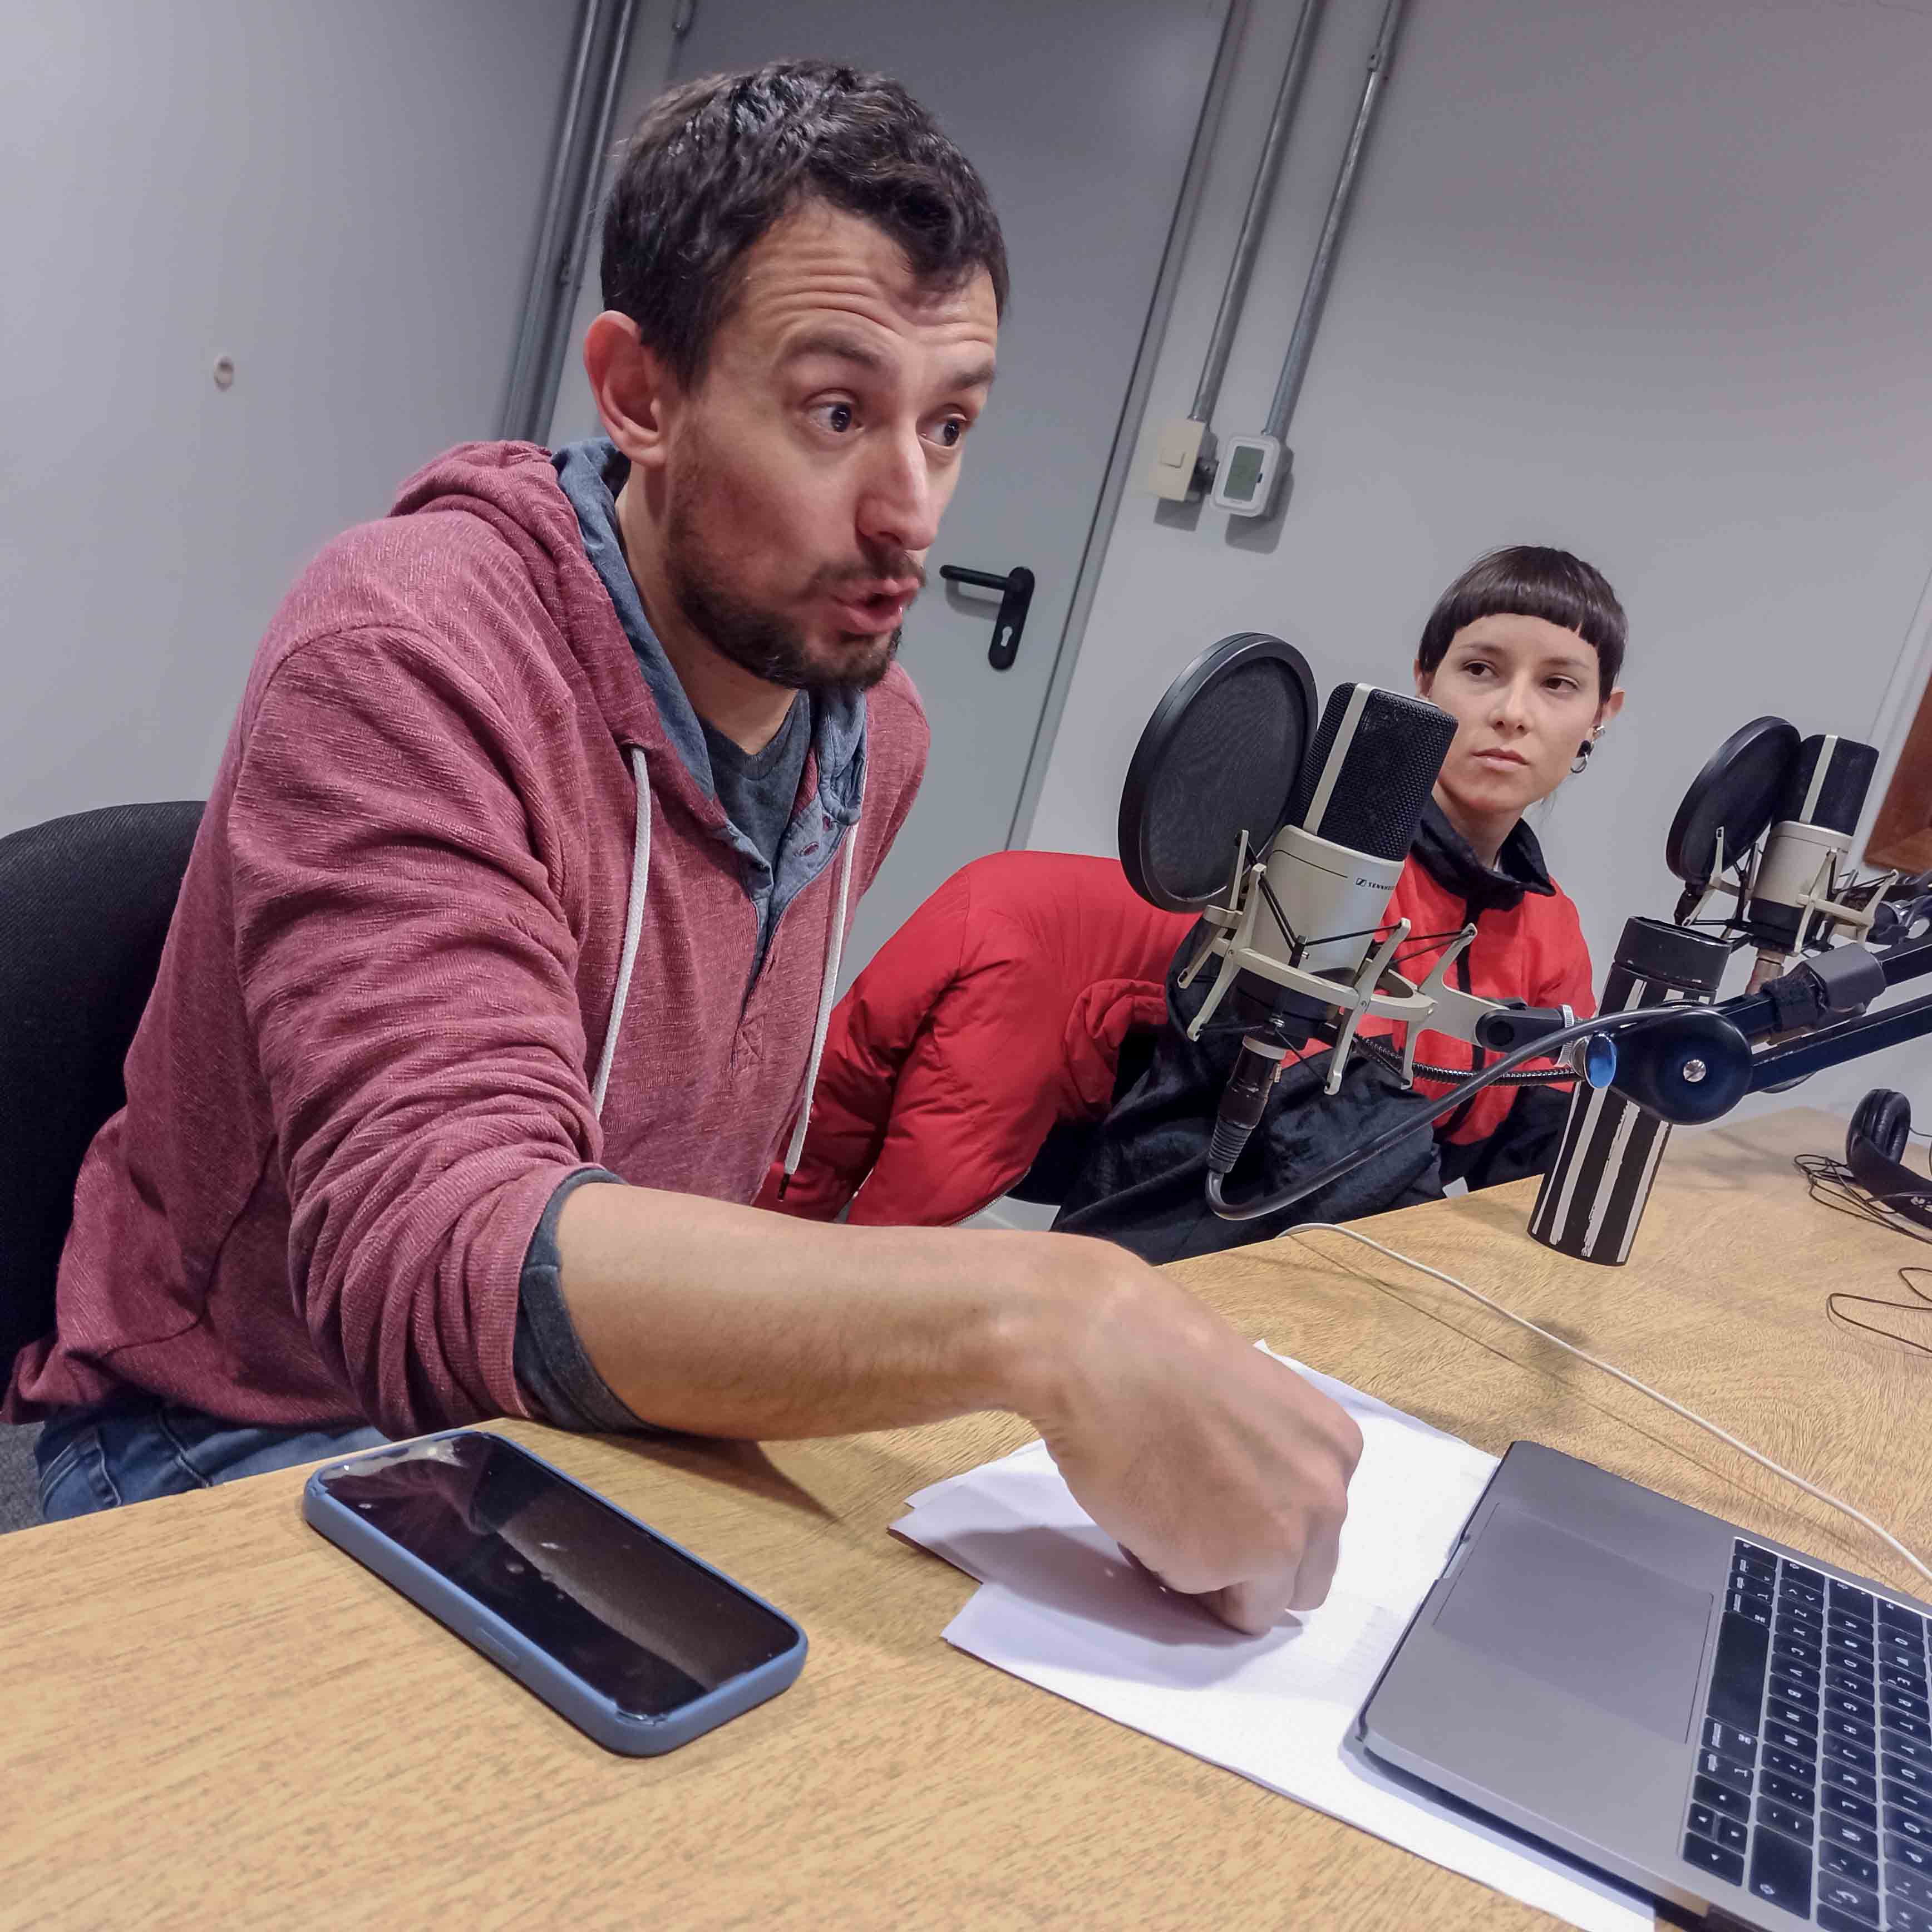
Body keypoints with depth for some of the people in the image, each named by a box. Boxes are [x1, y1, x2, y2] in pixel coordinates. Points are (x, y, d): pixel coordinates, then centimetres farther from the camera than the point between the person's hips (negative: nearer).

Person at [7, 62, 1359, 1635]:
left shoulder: (878, 733, 0)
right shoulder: (409, 654, -23)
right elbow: (435, 1250, -35)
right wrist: (1034, 1315, -46)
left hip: (592, 1410, 7)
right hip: (246, 1434, -6)